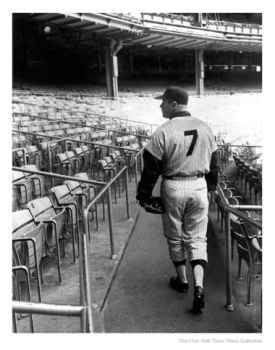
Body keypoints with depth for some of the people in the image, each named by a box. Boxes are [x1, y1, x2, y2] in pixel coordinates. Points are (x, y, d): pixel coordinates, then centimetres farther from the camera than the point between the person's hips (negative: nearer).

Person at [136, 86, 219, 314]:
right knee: (197, 237, 12)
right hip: (199, 186, 4)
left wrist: (144, 195, 1)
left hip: (173, 188, -3)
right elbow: (214, 162, 11)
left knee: (175, 237, 15)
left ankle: (182, 280, 31)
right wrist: (211, 186, 25)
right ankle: (199, 286, 0)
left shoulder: (163, 132, -14)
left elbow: (151, 167, -10)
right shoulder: (205, 128, 3)